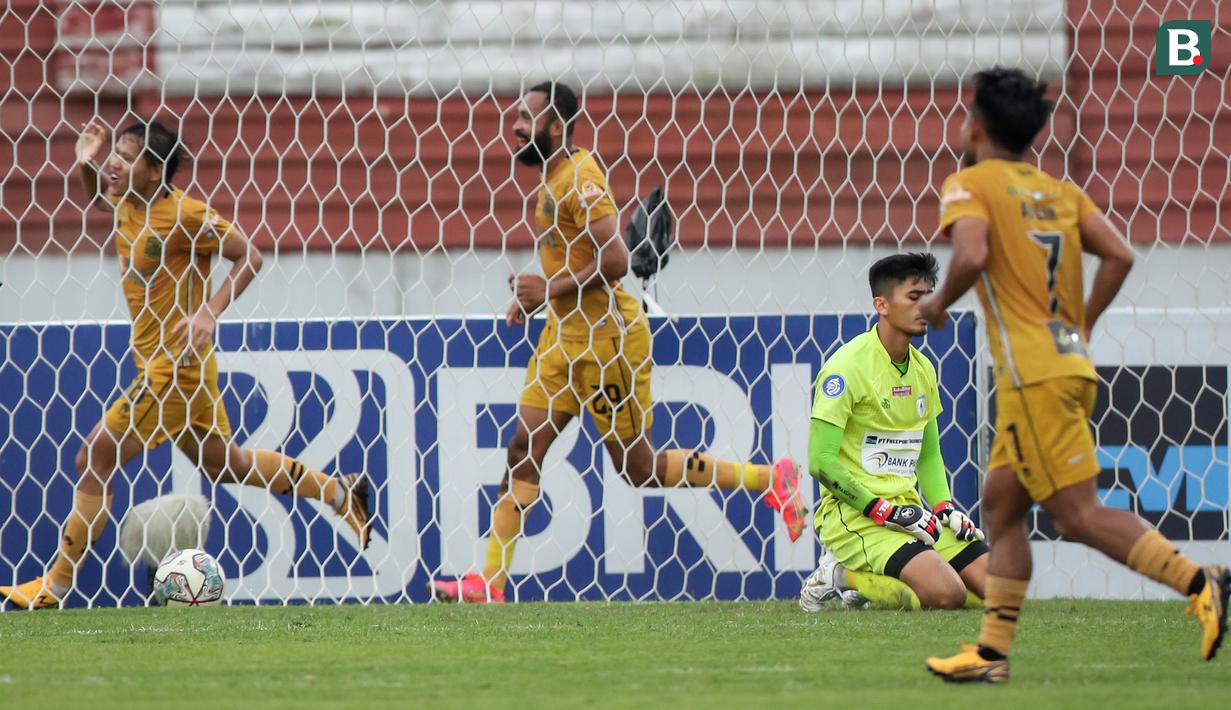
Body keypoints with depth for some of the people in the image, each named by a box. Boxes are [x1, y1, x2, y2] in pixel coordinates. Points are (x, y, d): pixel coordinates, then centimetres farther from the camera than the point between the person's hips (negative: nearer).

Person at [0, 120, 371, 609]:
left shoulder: (184, 214, -18)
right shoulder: (128, 206, 5)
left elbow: (249, 256, -11)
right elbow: (97, 198, 28)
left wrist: (209, 312, -21)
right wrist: (86, 166, 6)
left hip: (174, 368, -10)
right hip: (158, 363, 10)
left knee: (96, 460, -11)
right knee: (224, 465, 20)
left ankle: (56, 586, -6)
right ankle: (341, 492, 31)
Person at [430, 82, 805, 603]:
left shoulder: (580, 176, -16)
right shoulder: (552, 179, 14)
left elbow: (615, 259, -23)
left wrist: (551, 289, -20)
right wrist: (537, 296, 11)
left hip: (606, 337, -9)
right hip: (566, 336, 9)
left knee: (638, 467, -2)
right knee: (524, 448, 1)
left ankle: (771, 480, 9)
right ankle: (490, 582, 0)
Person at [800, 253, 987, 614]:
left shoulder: (923, 368, 13)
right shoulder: (848, 367, -12)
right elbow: (821, 462, -17)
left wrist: (946, 509, 6)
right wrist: (885, 511, -18)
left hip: (907, 509, 8)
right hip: (854, 514, -8)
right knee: (946, 593, -28)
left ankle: (864, 581, 7)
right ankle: (838, 577, -5)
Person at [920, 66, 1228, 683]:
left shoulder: (968, 184, -2)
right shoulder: (1060, 191, 17)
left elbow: (971, 255, -21)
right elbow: (1118, 255, 6)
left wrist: (939, 302, -2)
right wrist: (1081, 326, 16)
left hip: (1034, 375, -8)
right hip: (1071, 365, 8)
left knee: (1078, 513, -10)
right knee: (1000, 505, 13)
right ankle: (991, 653, 10)